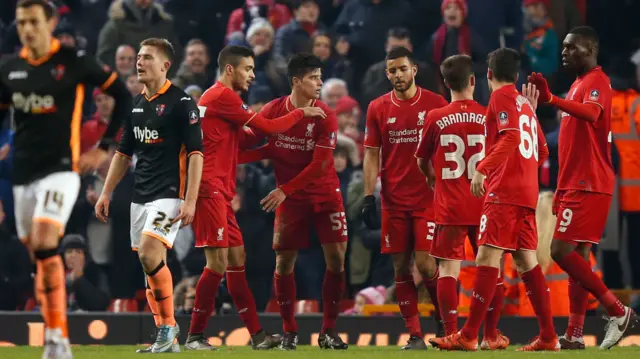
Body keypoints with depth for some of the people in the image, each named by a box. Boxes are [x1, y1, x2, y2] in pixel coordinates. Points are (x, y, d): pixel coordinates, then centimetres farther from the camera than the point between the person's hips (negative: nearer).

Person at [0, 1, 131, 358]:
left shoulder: (74, 62, -4)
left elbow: (124, 97, 3)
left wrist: (104, 148, -1)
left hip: (61, 168, -5)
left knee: (45, 244, -21)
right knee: (39, 255, 7)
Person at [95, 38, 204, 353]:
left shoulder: (181, 102, -9)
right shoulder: (136, 104, 13)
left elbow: (195, 153, -12)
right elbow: (124, 152, 21)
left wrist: (190, 200, -18)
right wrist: (106, 193, 16)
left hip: (169, 194, -8)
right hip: (140, 195, 8)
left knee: (150, 254, -22)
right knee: (149, 264, 6)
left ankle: (168, 325, -9)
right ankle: (166, 338, 11)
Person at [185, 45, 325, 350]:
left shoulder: (216, 97, 20)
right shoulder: (222, 97, -11)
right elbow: (268, 127, -10)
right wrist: (301, 113, 2)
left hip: (219, 191, 11)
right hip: (210, 190, -11)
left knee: (236, 259, 10)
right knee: (218, 262, -11)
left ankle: (256, 334, 12)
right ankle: (195, 336, -6)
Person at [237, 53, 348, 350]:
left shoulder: (325, 116, -11)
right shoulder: (272, 111, -5)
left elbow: (319, 165, -15)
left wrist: (285, 190, -19)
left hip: (325, 193, -1)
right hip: (289, 198, 1)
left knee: (336, 257, -8)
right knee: (284, 261, -1)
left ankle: (329, 331, 2)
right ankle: (289, 331, 12)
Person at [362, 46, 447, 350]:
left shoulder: (435, 104, 0)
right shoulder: (378, 108, 6)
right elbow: (371, 155, 7)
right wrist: (368, 197, -1)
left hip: (428, 197, -3)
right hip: (394, 201, 3)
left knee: (425, 264, -11)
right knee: (401, 268, 2)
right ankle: (414, 335, 6)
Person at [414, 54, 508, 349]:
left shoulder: (435, 118, -3)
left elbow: (422, 162, 10)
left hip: (449, 206, -1)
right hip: (484, 204, 1)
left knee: (448, 270, -1)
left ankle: (451, 334, -8)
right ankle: (491, 336, 14)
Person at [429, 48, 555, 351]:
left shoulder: (501, 97, -4)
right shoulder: (525, 103, 20)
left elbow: (510, 137, -18)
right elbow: (542, 151, 23)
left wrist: (482, 169, -23)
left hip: (504, 191, -9)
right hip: (527, 192, 9)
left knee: (487, 258, -11)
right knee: (526, 261, 10)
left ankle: (468, 336, -15)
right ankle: (548, 336, 7)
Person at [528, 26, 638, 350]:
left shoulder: (596, 82, -11)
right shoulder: (579, 84, 19)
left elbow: (592, 113, -34)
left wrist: (551, 99, -48)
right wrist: (563, 187, 22)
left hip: (588, 186, -10)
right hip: (575, 185, 10)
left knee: (561, 251, -15)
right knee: (577, 256, 7)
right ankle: (574, 336, 6)